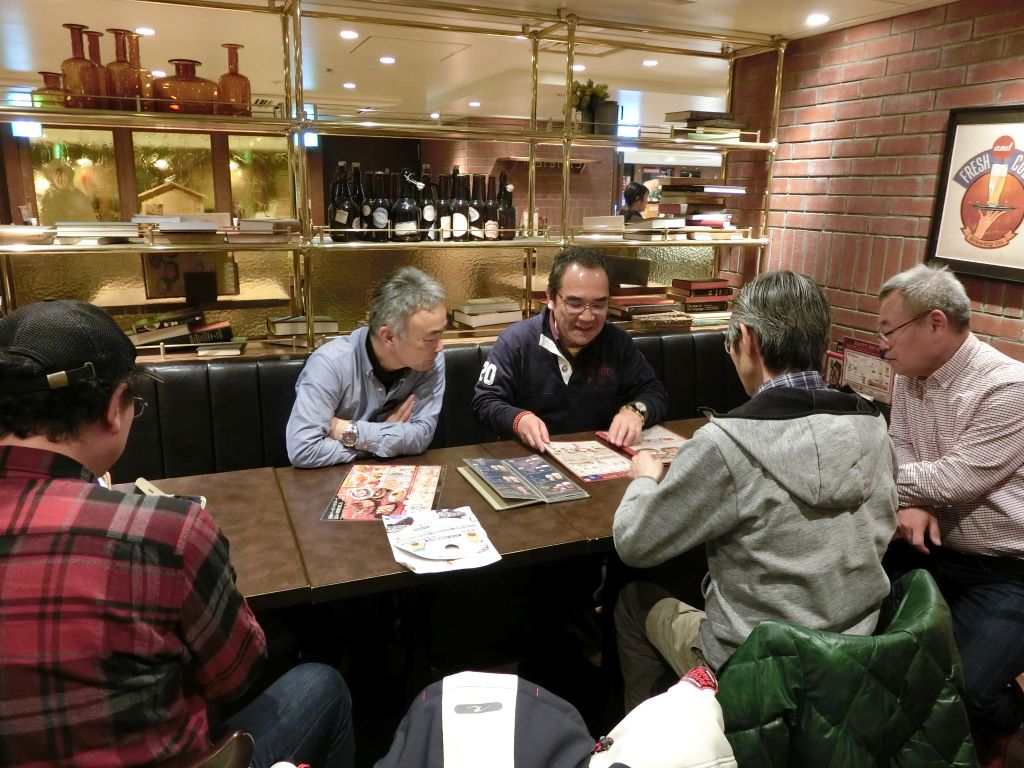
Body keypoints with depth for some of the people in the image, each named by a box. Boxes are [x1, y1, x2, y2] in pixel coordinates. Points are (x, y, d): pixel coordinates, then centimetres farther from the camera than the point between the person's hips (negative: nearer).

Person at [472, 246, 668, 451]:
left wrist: (636, 411, -17)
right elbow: (485, 402, -5)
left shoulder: (618, 342, 2)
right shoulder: (517, 340, -7)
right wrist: (518, 419, -26)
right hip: (530, 457, -2)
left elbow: (655, 393, 6)